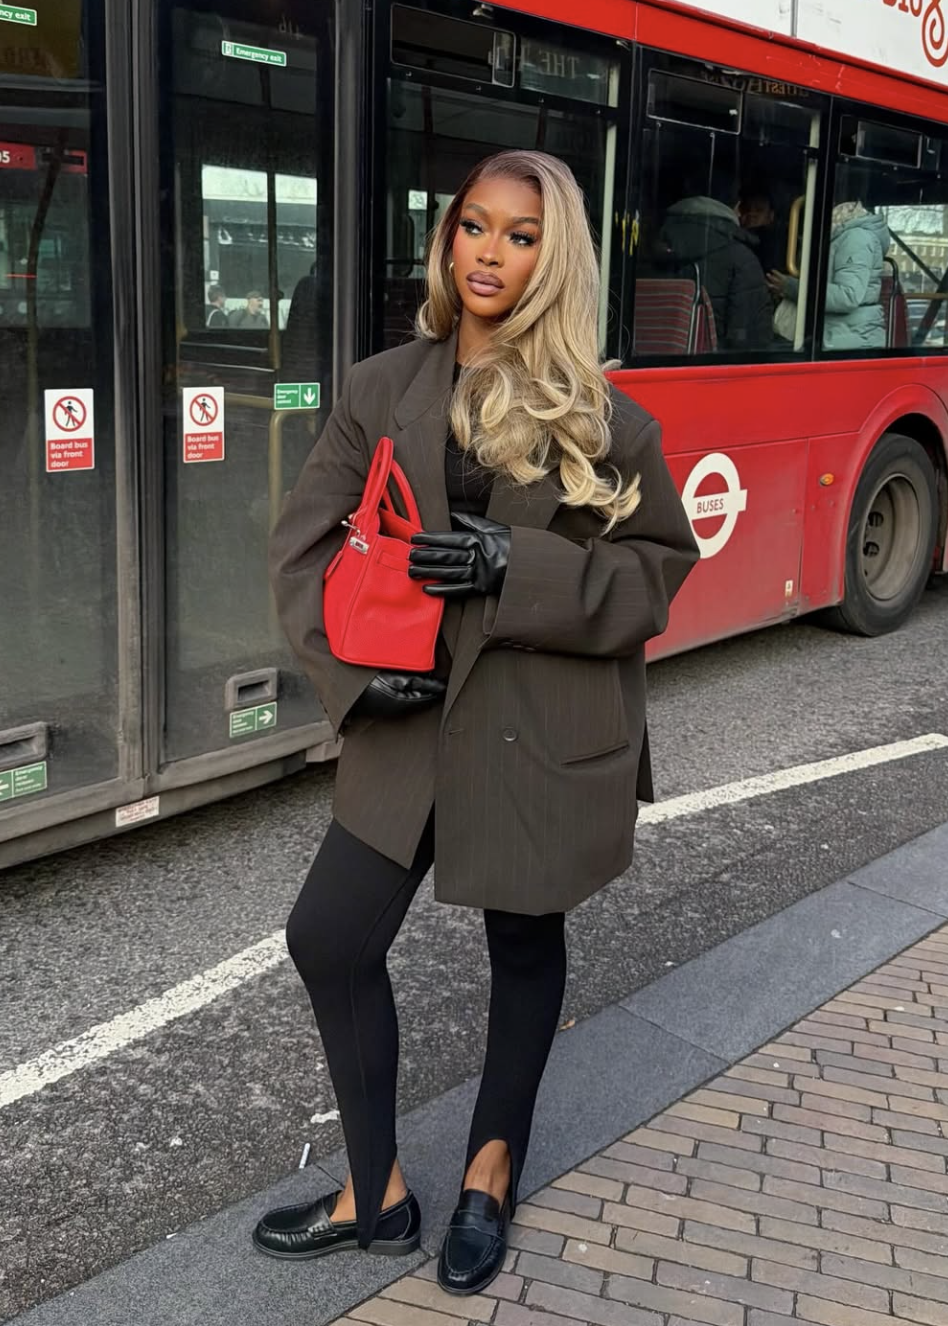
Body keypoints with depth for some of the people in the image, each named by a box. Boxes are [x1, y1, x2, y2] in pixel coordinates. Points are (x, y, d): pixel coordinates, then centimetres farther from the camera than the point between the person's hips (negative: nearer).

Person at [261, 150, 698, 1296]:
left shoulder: (601, 414, -4)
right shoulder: (382, 390, 2)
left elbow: (658, 563, -2)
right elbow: (305, 544, 3)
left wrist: (518, 566, -18)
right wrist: (354, 666, -12)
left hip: (544, 726, -2)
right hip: (409, 718, 3)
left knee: (525, 942, 13)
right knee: (330, 939, 3)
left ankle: (492, 1168, 39)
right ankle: (376, 1195, 24)